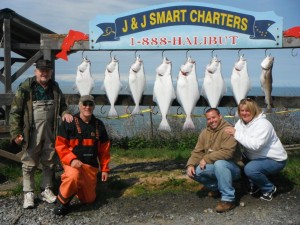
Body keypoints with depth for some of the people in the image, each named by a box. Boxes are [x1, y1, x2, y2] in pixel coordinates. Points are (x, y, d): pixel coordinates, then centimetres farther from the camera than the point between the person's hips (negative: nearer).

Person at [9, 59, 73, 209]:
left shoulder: (55, 88, 7)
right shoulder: (25, 88, -8)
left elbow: (62, 105, 21)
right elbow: (15, 112, -8)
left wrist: (65, 112, -2)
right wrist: (16, 133, -12)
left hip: (50, 133, 5)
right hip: (32, 133, -4)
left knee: (49, 163, 13)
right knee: (29, 164, 5)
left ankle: (46, 190, 27)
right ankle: (28, 193, 17)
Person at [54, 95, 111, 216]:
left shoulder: (99, 125, 7)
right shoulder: (69, 123, -7)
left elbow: (104, 149, 12)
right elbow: (60, 145, -9)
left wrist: (104, 168, 9)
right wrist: (72, 160, -24)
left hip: (91, 166, 5)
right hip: (72, 162, -4)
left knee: (89, 199, 6)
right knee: (73, 176, -40)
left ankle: (76, 186, 38)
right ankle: (62, 202, -12)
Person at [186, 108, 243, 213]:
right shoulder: (205, 133, 5)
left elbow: (227, 152, -29)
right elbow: (197, 152, 3)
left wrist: (206, 159, -24)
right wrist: (190, 164, -16)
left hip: (232, 167, -7)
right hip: (216, 168, 7)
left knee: (219, 163, -38)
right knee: (194, 171, -12)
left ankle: (228, 199, -26)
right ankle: (216, 187, 12)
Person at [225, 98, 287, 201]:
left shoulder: (263, 124, -23)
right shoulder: (241, 122, 1)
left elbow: (255, 145, -35)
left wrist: (236, 134, -32)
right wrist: (230, 133, -28)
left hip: (275, 160, -8)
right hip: (258, 157, 8)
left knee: (250, 169, -30)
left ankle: (269, 189, -1)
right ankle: (254, 184, 10)